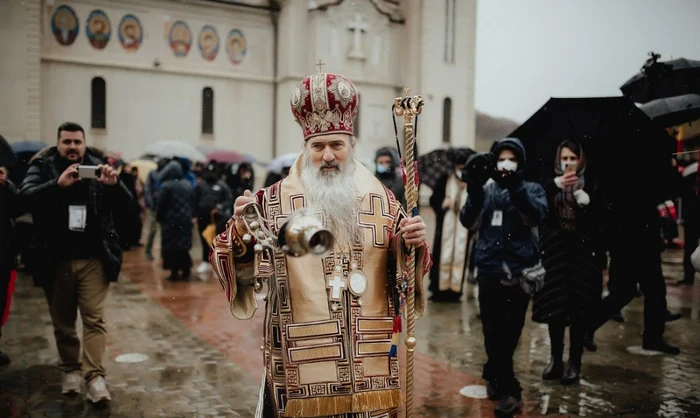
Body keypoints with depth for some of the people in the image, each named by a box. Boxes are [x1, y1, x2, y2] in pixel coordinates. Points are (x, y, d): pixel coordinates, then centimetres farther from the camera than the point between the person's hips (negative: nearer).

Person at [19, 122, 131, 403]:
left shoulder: (98, 166, 2)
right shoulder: (42, 167, 2)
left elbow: (125, 202, -6)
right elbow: (25, 197, -15)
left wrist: (114, 184, -29)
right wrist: (58, 184, -33)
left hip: (93, 259, -1)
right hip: (56, 260, 1)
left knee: (95, 318, -4)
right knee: (62, 321, 13)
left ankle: (95, 376, -2)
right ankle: (70, 370, 28)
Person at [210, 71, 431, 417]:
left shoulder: (381, 200, 3)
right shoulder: (275, 201, -2)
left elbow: (406, 270, 7)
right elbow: (239, 271, -5)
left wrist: (414, 246, -14)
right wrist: (240, 232, -25)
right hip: (301, 364, -2)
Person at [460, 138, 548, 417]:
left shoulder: (532, 189, 7)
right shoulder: (487, 191, 11)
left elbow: (537, 215, -13)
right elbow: (469, 222, -3)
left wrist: (516, 186, -25)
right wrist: (475, 189, -16)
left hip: (519, 273, -1)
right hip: (489, 272, 1)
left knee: (509, 334, 7)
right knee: (494, 334, 1)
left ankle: (494, 376, 26)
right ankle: (507, 390, 14)